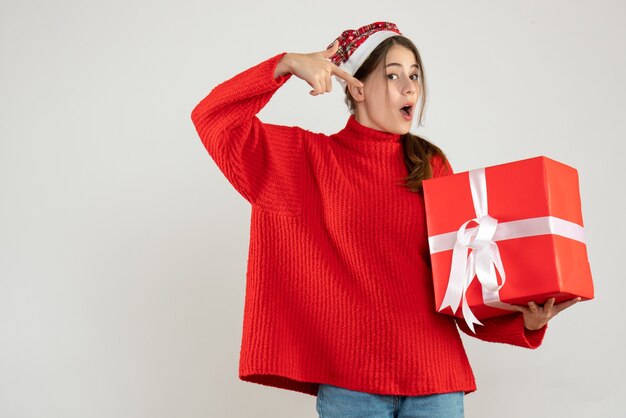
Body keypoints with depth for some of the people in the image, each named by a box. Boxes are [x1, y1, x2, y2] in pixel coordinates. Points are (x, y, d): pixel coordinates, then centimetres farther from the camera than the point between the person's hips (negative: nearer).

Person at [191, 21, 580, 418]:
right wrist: (287, 65, -10)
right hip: (349, 379, -2)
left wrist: (525, 320, -8)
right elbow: (213, 119, -1)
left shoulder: (431, 166, 9)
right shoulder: (308, 156, 5)